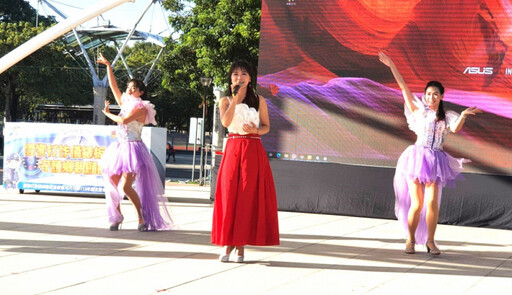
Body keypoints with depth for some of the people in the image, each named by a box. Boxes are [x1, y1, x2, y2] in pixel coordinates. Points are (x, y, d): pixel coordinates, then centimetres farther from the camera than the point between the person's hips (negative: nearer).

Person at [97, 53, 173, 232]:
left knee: (126, 186, -15)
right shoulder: (125, 103, 14)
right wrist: (108, 66, 11)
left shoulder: (141, 109, -8)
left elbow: (124, 120, -20)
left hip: (133, 149, -7)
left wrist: (108, 113, -3)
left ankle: (142, 217, -3)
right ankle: (117, 217, 18)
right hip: (119, 148, 7)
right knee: (112, 184, 3)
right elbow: (113, 85, 15)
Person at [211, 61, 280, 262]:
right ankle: (228, 244, 3)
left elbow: (266, 126, 10)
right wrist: (236, 97, -13)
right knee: (230, 195, -3)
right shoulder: (226, 100, 7)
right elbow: (225, 122, -11)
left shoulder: (259, 100, 8)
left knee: (248, 197, -3)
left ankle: (241, 245, 2)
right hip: (232, 149, 0)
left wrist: (256, 130, -11)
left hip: (253, 151, 0)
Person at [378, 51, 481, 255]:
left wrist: (463, 116, -29)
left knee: (432, 202, -9)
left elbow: (455, 129, -10)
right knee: (417, 204, -4)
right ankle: (410, 239, 11)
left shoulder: (446, 117, 11)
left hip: (435, 161, 1)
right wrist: (391, 66, 0)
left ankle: (430, 241, 2)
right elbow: (404, 88, 3)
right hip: (417, 158, -1)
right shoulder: (419, 111, 7)